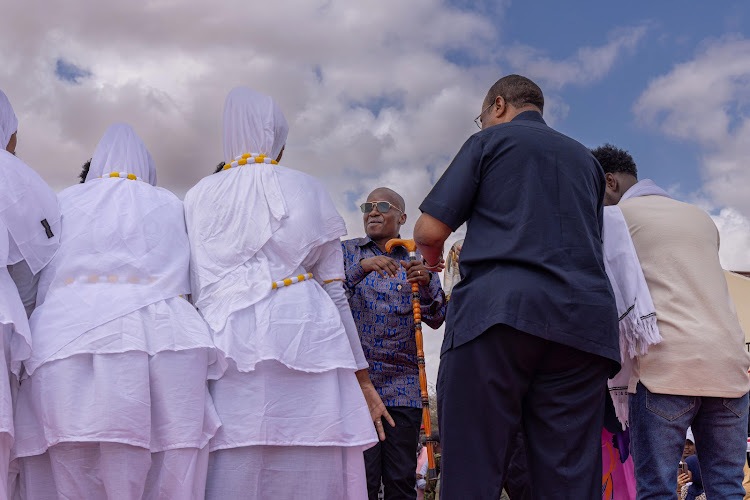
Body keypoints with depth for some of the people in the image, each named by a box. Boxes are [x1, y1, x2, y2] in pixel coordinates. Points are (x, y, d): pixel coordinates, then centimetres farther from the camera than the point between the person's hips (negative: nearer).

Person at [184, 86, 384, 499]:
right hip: (307, 340, -1)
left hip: (229, 345, 1)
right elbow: (334, 291, 11)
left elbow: (192, 291, 9)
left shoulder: (198, 197, 15)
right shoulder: (308, 191, 13)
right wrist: (362, 377, 15)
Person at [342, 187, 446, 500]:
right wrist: (361, 268, -22)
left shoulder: (417, 261, 14)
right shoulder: (347, 252, 11)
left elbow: (436, 319, 5)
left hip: (403, 383, 2)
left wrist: (426, 283, -15)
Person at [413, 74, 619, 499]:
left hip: (499, 308, -4)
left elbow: (430, 230, 4)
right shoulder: (587, 159, 27)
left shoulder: (489, 140, 12)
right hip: (585, 320, 5)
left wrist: (432, 258, 27)